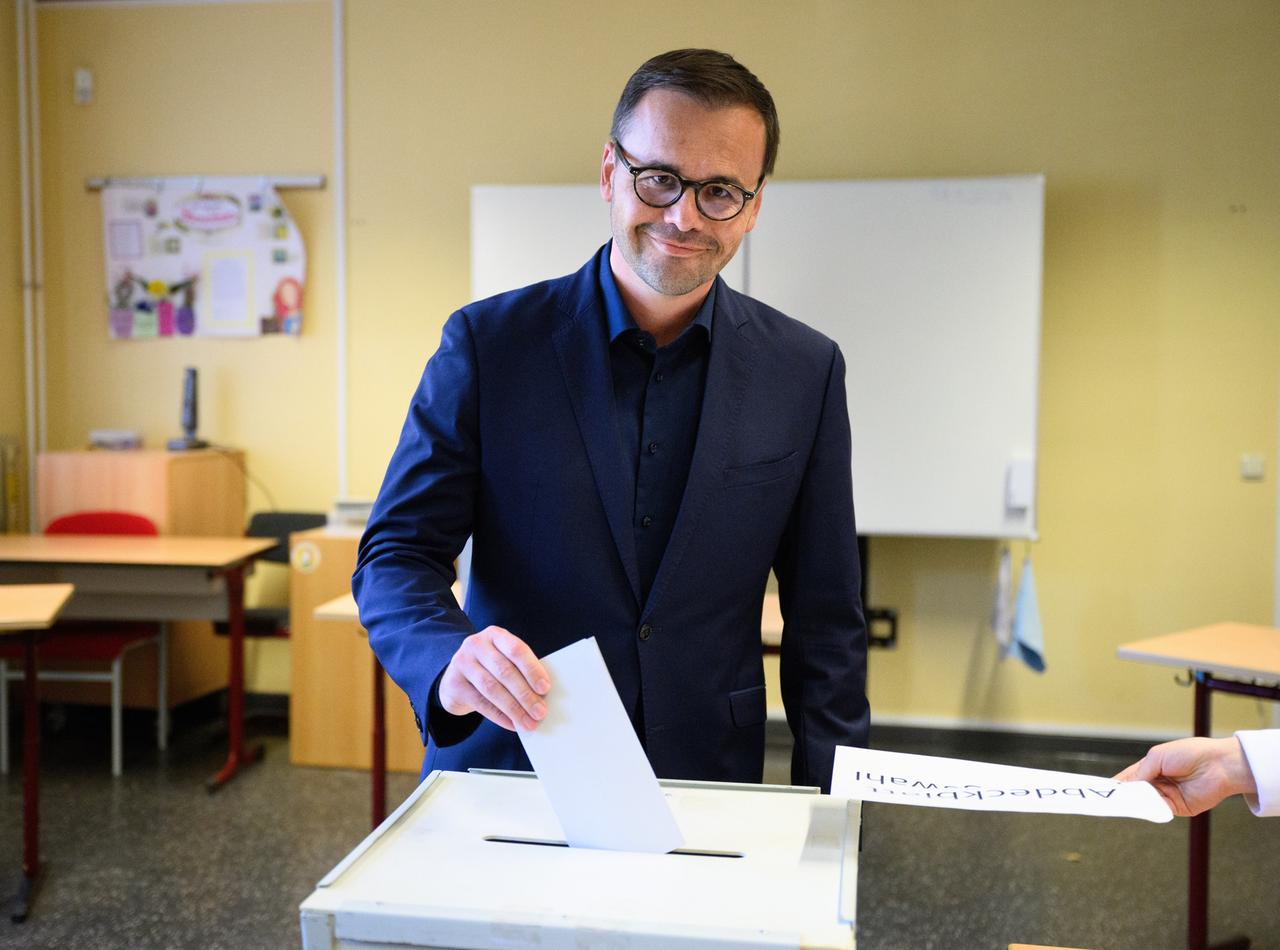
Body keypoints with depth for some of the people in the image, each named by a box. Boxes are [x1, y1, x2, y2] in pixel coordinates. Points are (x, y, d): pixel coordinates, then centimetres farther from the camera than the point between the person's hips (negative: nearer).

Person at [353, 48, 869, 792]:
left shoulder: (804, 372, -1)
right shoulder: (488, 344, -5)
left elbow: (824, 619, 3)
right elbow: (397, 555, -5)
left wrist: (827, 815, -2)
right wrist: (450, 658, -26)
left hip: (706, 794, 1)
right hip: (506, 776, 0)